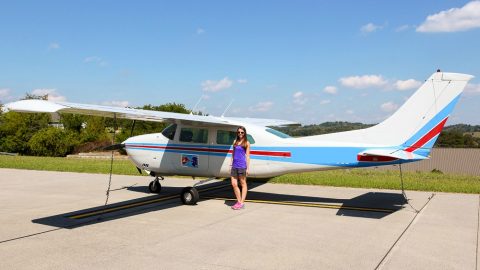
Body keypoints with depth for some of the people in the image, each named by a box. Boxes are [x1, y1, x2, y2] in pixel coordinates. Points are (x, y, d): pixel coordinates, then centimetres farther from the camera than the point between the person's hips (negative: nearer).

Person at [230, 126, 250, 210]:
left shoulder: (246, 143, 0)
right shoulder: (235, 142, 14)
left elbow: (247, 156, -1)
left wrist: (247, 168, -6)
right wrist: (231, 164, 13)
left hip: (242, 165, -5)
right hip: (234, 165, 5)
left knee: (243, 184, 3)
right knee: (234, 184, 4)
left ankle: (242, 203, 7)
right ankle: (239, 201, 16)